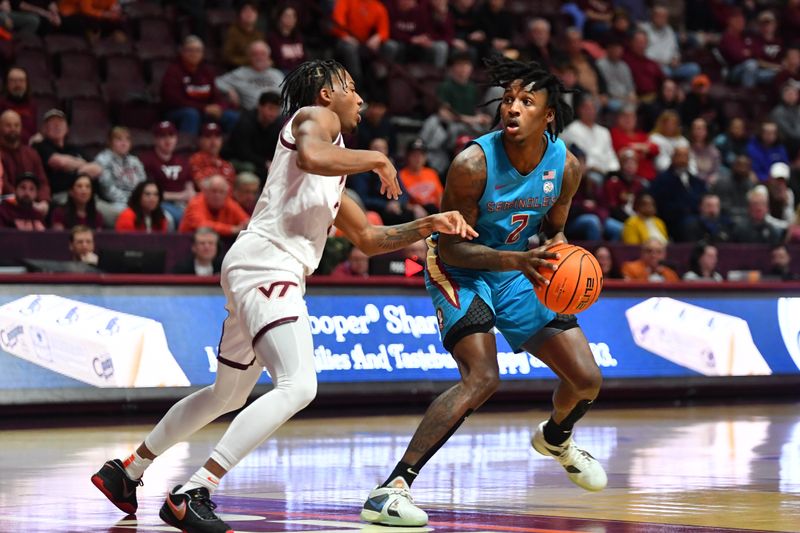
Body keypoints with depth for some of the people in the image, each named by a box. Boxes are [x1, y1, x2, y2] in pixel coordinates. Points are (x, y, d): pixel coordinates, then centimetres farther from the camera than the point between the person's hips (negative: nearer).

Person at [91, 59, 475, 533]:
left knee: (228, 395, 25)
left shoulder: (334, 175, 29)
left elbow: (369, 239, 33)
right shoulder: (316, 117, 2)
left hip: (272, 276, 11)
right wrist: (376, 160, -9)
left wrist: (429, 226, 24)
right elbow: (311, 157, -23)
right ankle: (192, 495, -31)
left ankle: (127, 472, 37)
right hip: (265, 264, -11)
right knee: (298, 386, -25)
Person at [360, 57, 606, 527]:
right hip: (460, 270, -6)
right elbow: (450, 246, -24)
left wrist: (562, 259, -17)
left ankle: (556, 437, 43)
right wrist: (519, 260, -36)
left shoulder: (565, 166, -13)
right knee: (482, 379, -28)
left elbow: (554, 230, 6)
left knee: (587, 378, 5)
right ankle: (392, 488, -30)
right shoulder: (474, 165, -28)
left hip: (519, 268, 6)